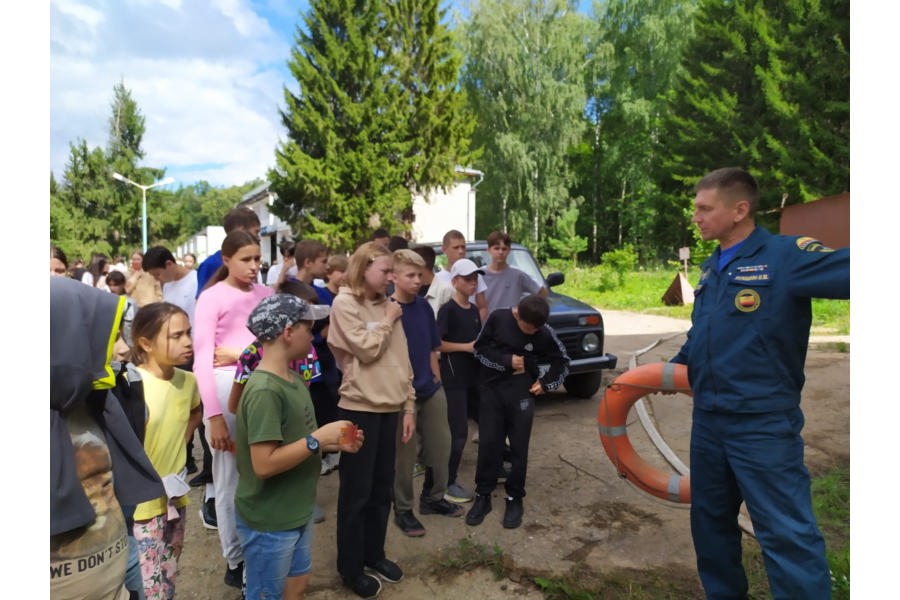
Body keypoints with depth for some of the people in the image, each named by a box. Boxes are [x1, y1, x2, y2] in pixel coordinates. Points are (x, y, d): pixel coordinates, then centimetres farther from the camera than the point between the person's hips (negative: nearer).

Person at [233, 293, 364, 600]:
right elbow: (264, 464, -29)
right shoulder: (264, 391, -27)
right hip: (268, 521, -9)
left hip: (296, 512, 9)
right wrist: (319, 438, -24)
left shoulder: (292, 378, 3)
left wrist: (335, 444, -2)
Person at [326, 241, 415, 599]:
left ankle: (374, 554, 34)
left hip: (389, 408, 6)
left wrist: (409, 405, 9)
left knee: (382, 489, 16)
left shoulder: (386, 305, 10)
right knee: (356, 493, 7)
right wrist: (389, 320, -6)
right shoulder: (344, 303, -8)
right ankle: (351, 568, 23)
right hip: (359, 408, -6)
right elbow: (366, 349, -19)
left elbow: (402, 358, 11)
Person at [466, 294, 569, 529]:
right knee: (488, 444, 4)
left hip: (522, 393, 0)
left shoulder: (544, 334, -9)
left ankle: (514, 499, 21)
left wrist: (546, 383, -2)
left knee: (518, 447, 5)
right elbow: (479, 348, -5)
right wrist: (507, 361, -14)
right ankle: (482, 496, 19)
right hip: (492, 390, 0)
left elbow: (562, 360, 7)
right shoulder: (498, 318, -10)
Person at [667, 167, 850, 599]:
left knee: (787, 534, 0)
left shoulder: (787, 255, -13)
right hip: (707, 420, 8)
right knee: (710, 520, 20)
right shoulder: (710, 268, 10)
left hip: (763, 424, -8)